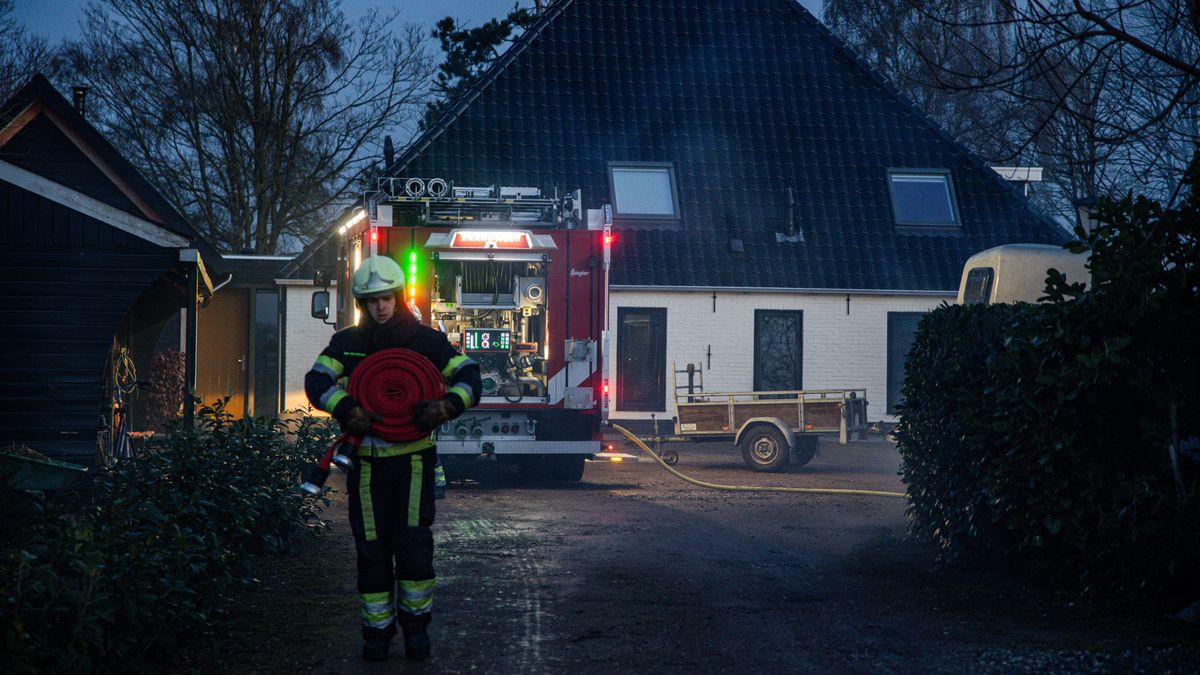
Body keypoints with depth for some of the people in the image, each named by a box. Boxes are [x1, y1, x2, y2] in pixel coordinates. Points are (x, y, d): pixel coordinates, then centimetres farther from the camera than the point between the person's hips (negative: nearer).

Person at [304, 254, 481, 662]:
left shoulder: (426, 340, 1)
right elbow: (316, 381, -8)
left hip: (414, 457, -1)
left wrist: (446, 406, -25)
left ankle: (415, 624, 11)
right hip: (367, 459, 1)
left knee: (414, 542, -7)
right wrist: (346, 410, -28)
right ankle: (377, 630, 14)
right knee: (372, 548, 3)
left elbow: (469, 376, -4)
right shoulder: (347, 343, 4)